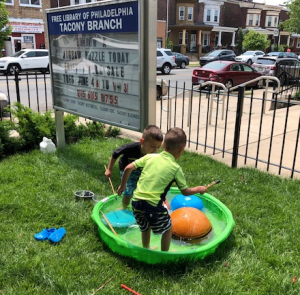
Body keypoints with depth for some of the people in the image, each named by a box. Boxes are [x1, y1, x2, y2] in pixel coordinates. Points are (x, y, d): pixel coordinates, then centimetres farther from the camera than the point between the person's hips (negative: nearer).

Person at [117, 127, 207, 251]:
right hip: (153, 206, -5)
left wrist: (122, 186, 19)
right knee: (167, 229, 22)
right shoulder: (176, 168, -4)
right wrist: (199, 189, 23)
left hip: (136, 201, 5)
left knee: (145, 227, 31)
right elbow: (185, 191, 4)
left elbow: (128, 168, 5)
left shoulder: (150, 157, 5)